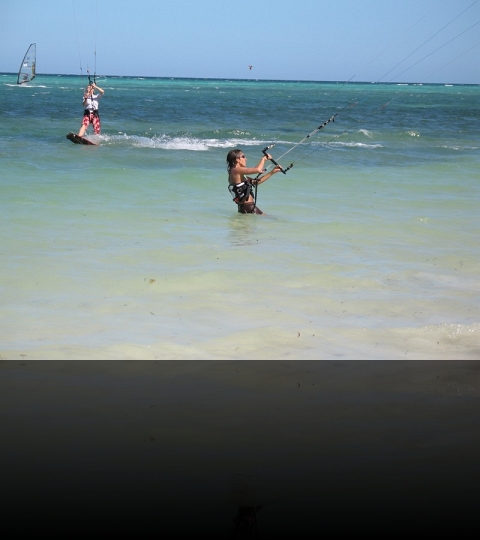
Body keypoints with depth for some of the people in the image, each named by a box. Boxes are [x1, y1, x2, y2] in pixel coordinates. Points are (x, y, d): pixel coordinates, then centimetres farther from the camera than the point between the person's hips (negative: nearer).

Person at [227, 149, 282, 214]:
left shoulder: (240, 174, 18)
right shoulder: (235, 170, -12)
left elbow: (257, 181, 22)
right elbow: (257, 170, -19)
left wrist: (272, 172, 19)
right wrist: (264, 158, -1)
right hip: (247, 208, -10)